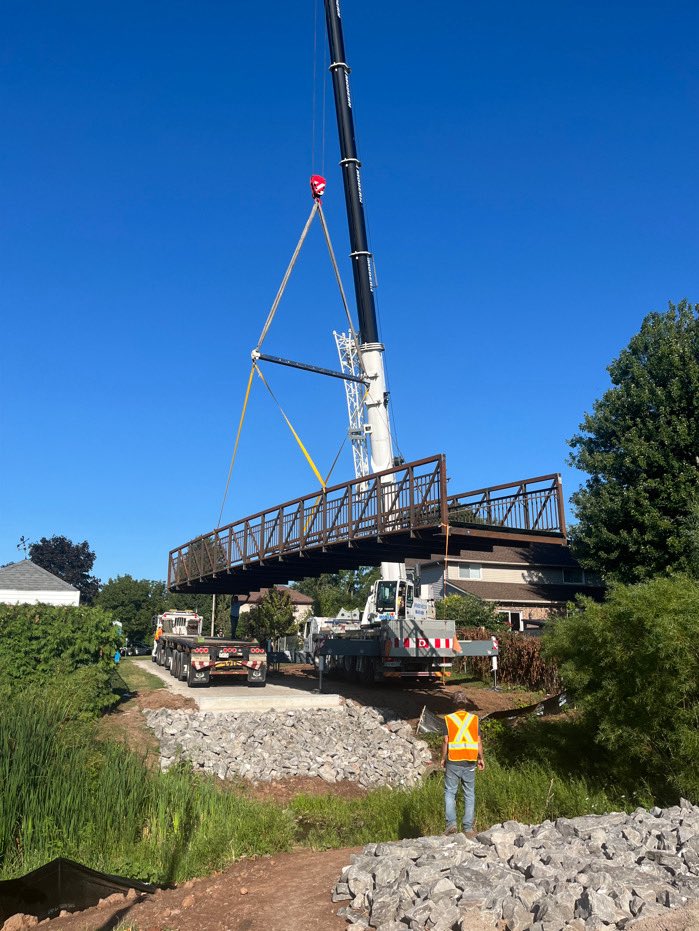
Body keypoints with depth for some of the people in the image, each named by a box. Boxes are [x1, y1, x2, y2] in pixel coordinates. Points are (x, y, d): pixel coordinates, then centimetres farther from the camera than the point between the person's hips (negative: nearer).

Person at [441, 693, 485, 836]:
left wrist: (443, 758, 5)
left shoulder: (448, 719, -2)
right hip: (470, 762, 2)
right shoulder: (474, 719, 3)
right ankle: (468, 827, 10)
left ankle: (451, 823, -5)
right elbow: (478, 741, 1)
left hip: (453, 761, -2)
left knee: (450, 792, 8)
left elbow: (445, 741, -6)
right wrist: (481, 759, 11)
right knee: (469, 794, 10)